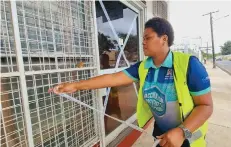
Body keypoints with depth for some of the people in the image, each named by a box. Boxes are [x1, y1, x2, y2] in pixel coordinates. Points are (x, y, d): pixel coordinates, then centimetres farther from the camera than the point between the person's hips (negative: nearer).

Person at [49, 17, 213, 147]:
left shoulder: (189, 64, -23)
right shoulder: (142, 67, -11)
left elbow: (206, 105, -18)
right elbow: (113, 78, -15)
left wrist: (182, 132, -32)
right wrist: (75, 86, -16)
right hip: (162, 132, 4)